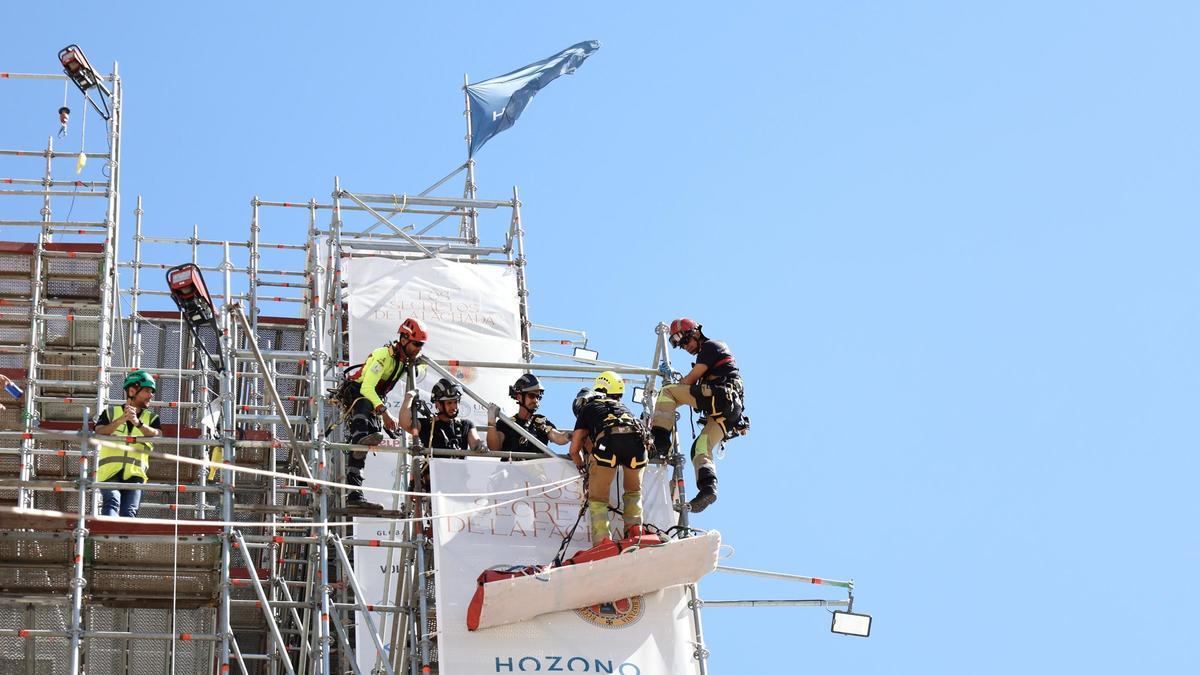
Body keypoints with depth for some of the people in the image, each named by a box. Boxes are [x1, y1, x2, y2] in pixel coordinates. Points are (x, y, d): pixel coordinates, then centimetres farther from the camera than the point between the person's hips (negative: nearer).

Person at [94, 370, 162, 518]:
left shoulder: (151, 418, 18)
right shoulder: (110, 413, 14)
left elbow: (156, 435, -5)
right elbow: (99, 433, -5)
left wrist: (138, 423, -23)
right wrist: (122, 419, -18)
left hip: (134, 474, 2)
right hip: (110, 472, -2)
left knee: (129, 514, -13)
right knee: (112, 503, -25)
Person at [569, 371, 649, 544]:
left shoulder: (588, 408, 32)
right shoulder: (622, 407, 40)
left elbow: (574, 450, 29)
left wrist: (582, 467, 47)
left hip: (608, 439, -3)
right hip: (637, 437, 3)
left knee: (597, 497, 8)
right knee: (633, 491, 26)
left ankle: (602, 541, -7)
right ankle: (634, 529, 9)